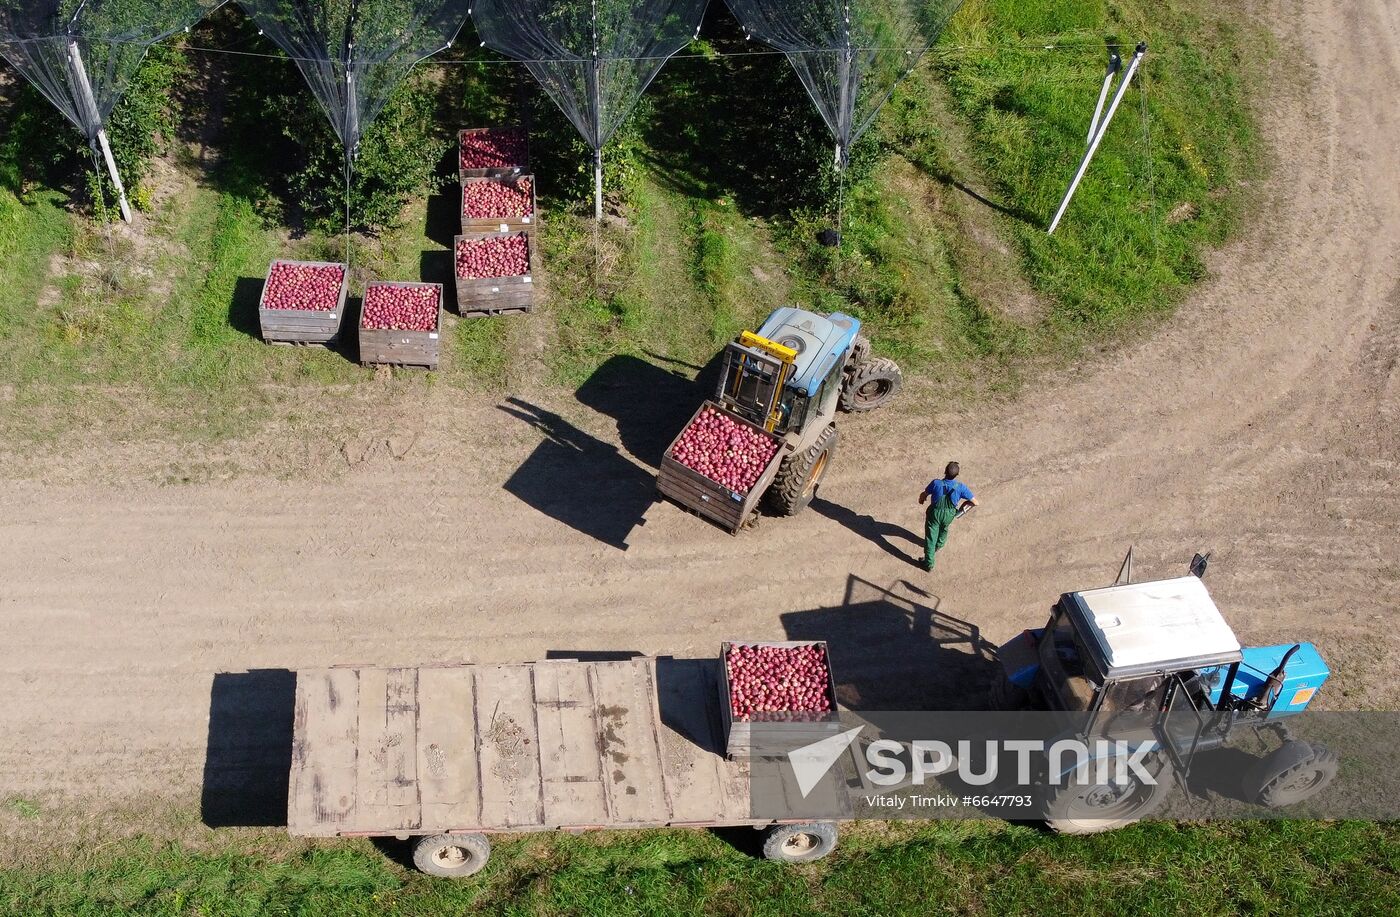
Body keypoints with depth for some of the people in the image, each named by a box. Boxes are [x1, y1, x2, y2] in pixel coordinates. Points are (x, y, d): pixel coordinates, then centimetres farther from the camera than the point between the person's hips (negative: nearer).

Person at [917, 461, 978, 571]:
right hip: (949, 515, 2)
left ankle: (929, 563, 24)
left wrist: (922, 499, 15)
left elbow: (924, 494, -10)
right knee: (944, 529, 35)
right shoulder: (961, 487, -27)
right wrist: (965, 503, 2)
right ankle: (939, 545, 61)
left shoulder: (936, 483, -29)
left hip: (934, 513, -2)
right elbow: (975, 502, -20)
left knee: (930, 537, 15)